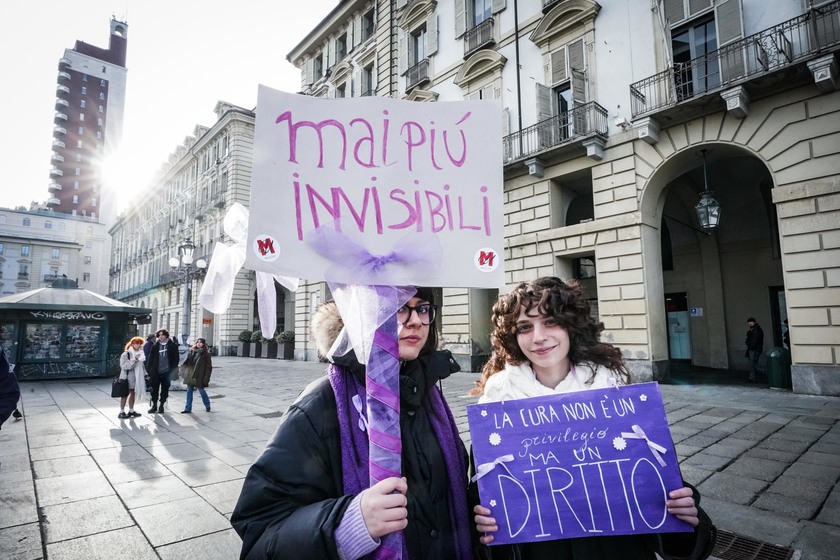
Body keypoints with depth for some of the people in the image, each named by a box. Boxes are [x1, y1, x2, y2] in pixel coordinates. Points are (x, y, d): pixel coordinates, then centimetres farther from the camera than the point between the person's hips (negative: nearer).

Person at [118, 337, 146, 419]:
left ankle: (131, 410, 22)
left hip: (136, 377, 7)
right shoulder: (126, 354, -12)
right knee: (125, 394, -1)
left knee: (133, 393, 13)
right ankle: (121, 412, 7)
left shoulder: (140, 353, 9)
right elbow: (124, 366, -21)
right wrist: (134, 359, -28)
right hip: (127, 377, -7)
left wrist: (144, 374, 11)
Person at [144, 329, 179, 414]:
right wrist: (149, 370, -1)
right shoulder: (155, 346, 4)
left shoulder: (173, 346, -2)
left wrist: (173, 370, -8)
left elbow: (176, 359, -1)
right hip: (156, 372, 2)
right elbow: (150, 358, 6)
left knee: (165, 390, 7)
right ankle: (154, 406, 22)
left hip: (166, 372, -2)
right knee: (154, 389, 9)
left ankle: (161, 406, 20)